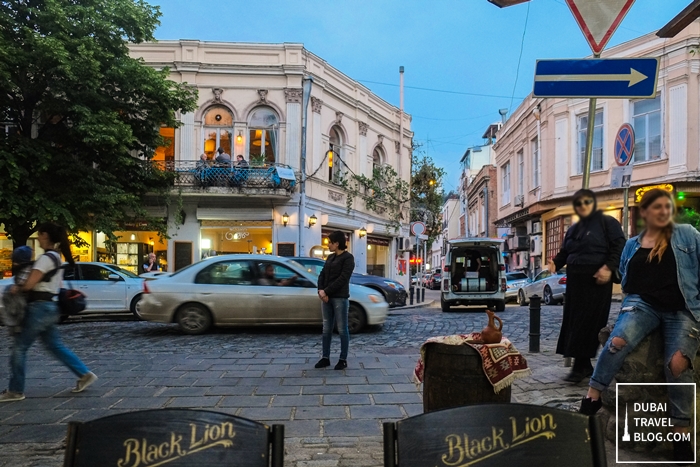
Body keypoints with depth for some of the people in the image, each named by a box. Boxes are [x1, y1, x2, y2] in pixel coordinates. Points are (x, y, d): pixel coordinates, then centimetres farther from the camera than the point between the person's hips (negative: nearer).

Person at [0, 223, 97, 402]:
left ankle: (15, 391, 9)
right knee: (56, 346, 13)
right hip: (49, 307, 10)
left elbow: (29, 284, -19)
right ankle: (85, 374, 13)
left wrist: (17, 288, 1)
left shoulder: (46, 258, -16)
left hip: (40, 308, -10)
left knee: (19, 348, 0)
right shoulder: (57, 258, 14)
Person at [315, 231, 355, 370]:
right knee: (327, 329, 9)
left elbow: (342, 279, -15)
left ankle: (343, 359, 8)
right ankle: (325, 358, 17)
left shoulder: (348, 257, -6)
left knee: (342, 329, 1)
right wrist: (320, 290, -7)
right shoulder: (330, 257, 16)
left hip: (340, 298, -7)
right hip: (326, 297, 7)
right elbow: (322, 274, 11)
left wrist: (326, 291, -16)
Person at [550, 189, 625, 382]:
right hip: (575, 281, 7)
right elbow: (565, 252, 19)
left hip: (596, 281, -7)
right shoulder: (573, 229, 19)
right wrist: (555, 263, -2)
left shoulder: (607, 223, -1)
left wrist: (609, 267, -23)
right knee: (574, 322, 6)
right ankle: (585, 365, 15)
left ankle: (580, 366, -4)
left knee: (588, 323, -8)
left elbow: (619, 247, -9)